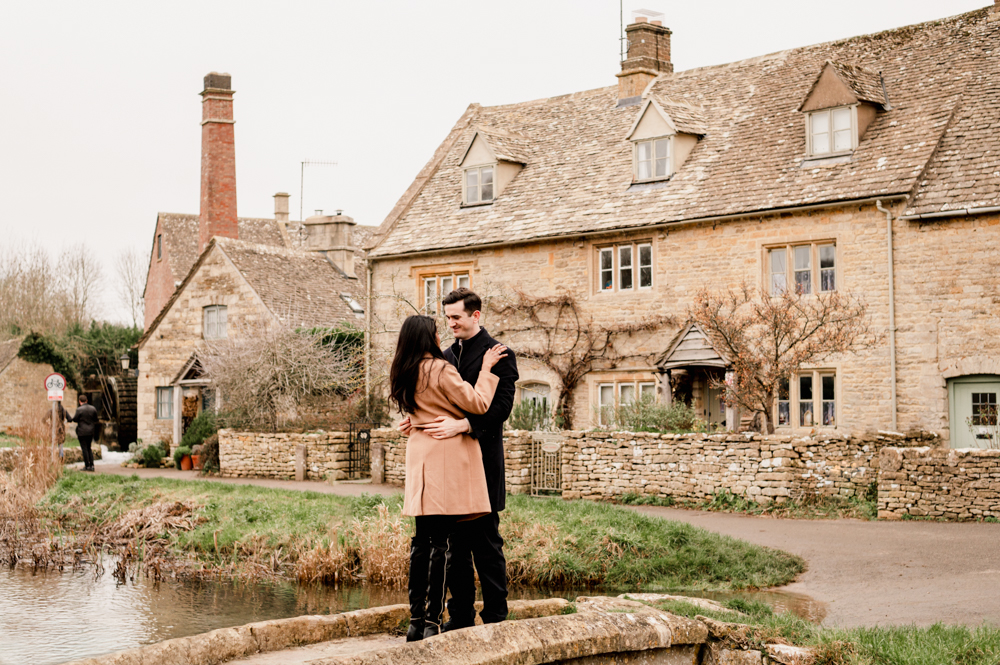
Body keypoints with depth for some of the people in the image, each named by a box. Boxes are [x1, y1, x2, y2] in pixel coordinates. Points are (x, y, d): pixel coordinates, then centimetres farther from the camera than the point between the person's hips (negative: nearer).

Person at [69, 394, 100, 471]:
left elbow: (75, 419, -8)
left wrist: (73, 417, 13)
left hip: (82, 432, -5)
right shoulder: (93, 409, 3)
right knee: (89, 448, 15)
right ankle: (91, 465, 9)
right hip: (91, 431, 6)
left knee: (84, 449, 0)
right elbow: (95, 420, 8)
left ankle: (87, 466, 0)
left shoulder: (79, 410, -14)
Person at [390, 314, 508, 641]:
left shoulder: (404, 374, 11)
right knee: (442, 542, -5)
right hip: (447, 457, -7)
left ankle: (416, 620, 11)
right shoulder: (440, 369, -12)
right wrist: (486, 369, -1)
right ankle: (433, 622, -5)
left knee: (422, 540, 10)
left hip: (420, 457, 8)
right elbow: (478, 404, -11)